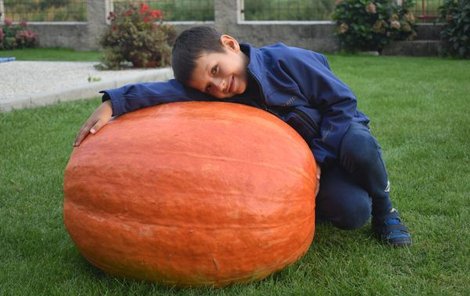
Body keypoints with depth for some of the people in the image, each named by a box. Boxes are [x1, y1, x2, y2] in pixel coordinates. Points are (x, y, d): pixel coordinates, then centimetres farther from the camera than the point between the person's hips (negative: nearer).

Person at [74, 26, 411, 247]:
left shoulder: (287, 60, -25)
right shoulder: (223, 94, -15)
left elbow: (342, 101, -19)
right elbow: (170, 90, -27)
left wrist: (316, 161, -22)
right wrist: (113, 102, -42)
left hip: (339, 136, -2)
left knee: (359, 146, -39)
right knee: (351, 212, -27)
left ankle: (384, 209, -8)